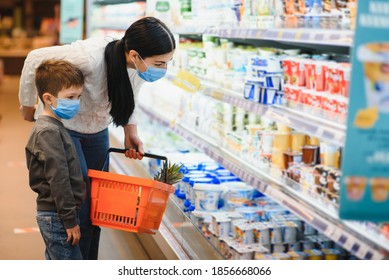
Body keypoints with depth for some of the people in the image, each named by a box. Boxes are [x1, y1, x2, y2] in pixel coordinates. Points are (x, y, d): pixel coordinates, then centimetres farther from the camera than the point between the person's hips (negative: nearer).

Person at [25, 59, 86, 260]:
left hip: (52, 215, 10)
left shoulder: (53, 127, 14)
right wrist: (70, 220, -19)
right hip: (57, 216, -10)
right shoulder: (48, 131, -18)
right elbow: (58, 180, -21)